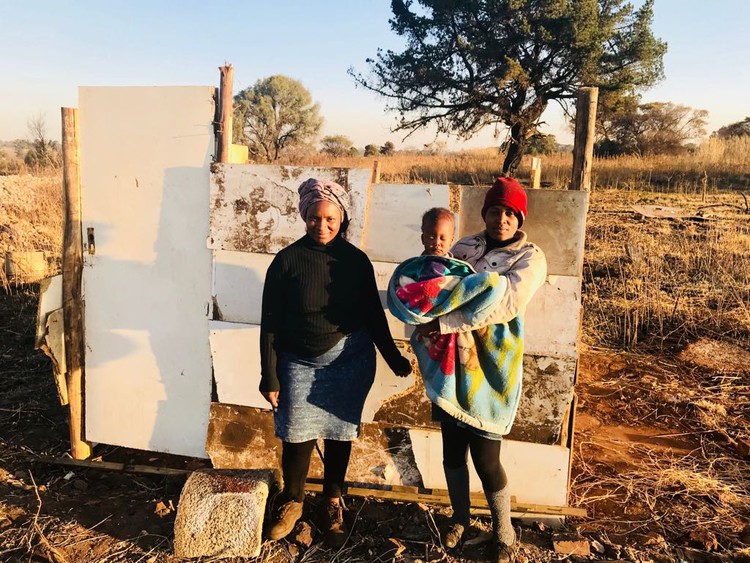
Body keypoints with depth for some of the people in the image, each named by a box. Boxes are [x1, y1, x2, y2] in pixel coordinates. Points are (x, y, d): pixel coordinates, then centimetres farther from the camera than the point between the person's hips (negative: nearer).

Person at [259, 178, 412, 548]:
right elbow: (270, 322, -6)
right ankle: (292, 501, 33)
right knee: (296, 437, 6)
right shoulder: (287, 260, -8)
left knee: (339, 434, 11)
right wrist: (270, 377, -6)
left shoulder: (356, 260, -3)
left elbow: (373, 314, 6)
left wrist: (393, 358, 8)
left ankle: (332, 504, 34)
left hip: (349, 363, 1)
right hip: (299, 364, -1)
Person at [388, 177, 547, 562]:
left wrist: (444, 321, -24)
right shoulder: (464, 247, 11)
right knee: (452, 448, 13)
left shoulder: (530, 258, -3)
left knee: (485, 457, 1)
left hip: (489, 364, -4)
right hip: (451, 360, 4)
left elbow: (505, 304, -19)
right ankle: (459, 517, 38)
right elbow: (438, 291, 4)